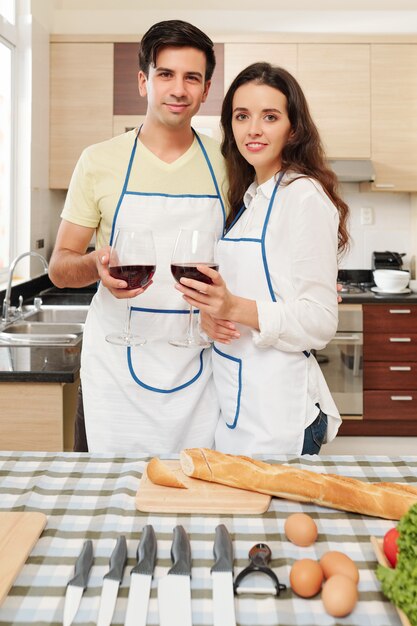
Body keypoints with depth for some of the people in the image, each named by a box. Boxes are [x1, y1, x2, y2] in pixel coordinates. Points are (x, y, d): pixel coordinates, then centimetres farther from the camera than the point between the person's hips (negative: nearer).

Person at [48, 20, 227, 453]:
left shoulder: (223, 166, 4)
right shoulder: (100, 161, 0)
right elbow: (59, 267, 3)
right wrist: (97, 266, -18)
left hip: (196, 369, 1)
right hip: (117, 365, -1)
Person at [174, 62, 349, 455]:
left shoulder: (305, 196, -12)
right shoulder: (248, 196, 12)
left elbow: (320, 321, -16)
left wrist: (235, 308, -28)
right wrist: (210, 313, -3)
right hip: (234, 395, 8)